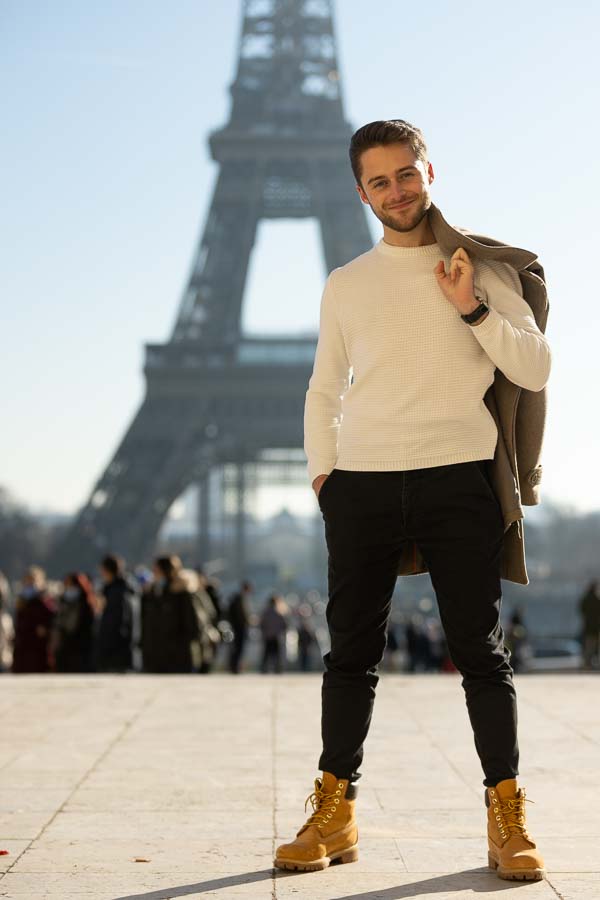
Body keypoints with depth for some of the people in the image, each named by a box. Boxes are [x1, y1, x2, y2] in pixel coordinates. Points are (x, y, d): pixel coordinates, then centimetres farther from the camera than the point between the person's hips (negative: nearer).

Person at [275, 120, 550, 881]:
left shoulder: (483, 269, 8)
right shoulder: (345, 285, 14)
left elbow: (535, 370, 1)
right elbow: (323, 391, 20)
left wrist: (473, 309, -10)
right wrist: (322, 471, 8)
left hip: (458, 480, -2)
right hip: (362, 483, 2)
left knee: (480, 649, -2)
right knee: (351, 651, 4)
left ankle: (506, 817, 3)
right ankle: (333, 813, 10)